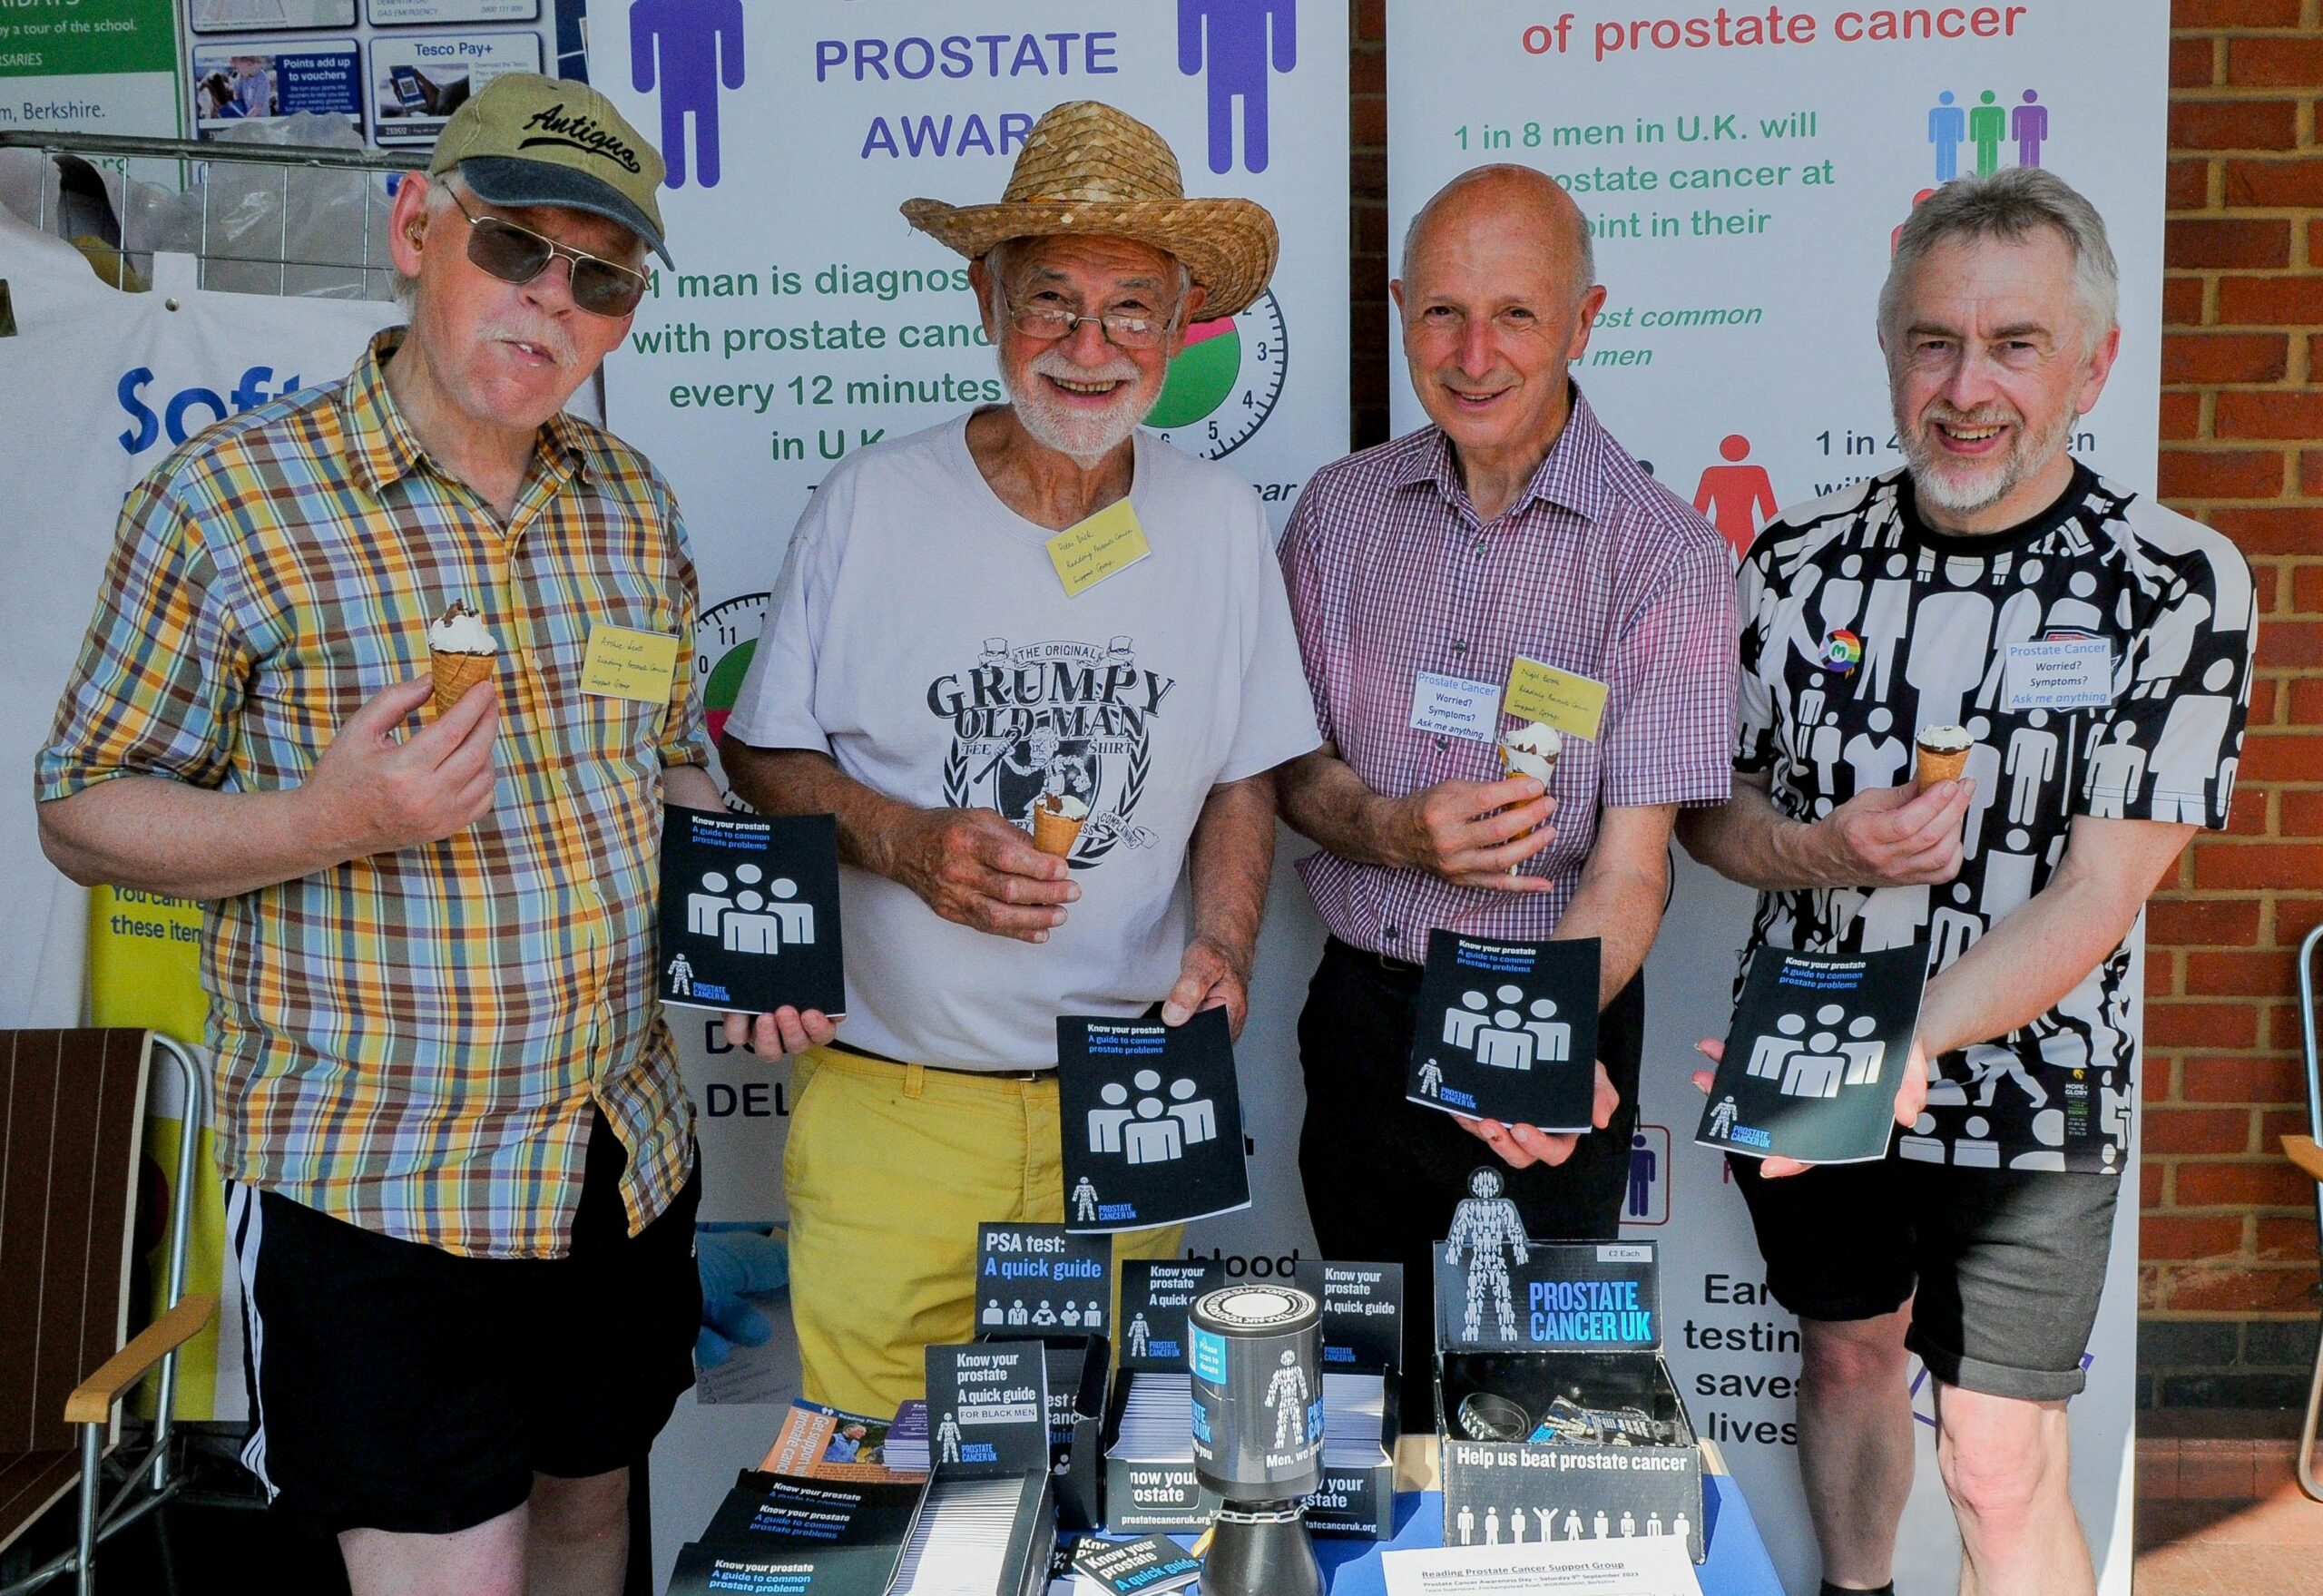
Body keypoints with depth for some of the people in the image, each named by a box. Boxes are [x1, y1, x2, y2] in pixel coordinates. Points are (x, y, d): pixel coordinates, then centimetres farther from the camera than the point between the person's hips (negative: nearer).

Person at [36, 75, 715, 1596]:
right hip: (375, 1185, -5)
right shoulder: (227, 499, -11)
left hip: (629, 1160, 6)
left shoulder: (635, 503, 5)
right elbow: (84, 807, -7)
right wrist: (333, 819, -24)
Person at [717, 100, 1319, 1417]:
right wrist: (901, 840, -17)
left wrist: (1222, 945, -8)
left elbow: (1244, 777, 9)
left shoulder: (1224, 521, 3)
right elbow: (762, 757, 1)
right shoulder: (871, 505, -4)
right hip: (890, 1098, -2)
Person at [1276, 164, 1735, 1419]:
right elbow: (1290, 766, 6)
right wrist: (1395, 831, -16)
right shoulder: (1342, 509, 1)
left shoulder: (1665, 554, -11)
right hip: (1360, 1008, 4)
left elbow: (1630, 864, -16)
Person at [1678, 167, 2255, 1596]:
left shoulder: (2177, 589, -12)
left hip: (2026, 1102, -3)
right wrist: (1825, 850, -18)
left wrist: (1906, 1040, -33)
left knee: (2002, 1472, 3)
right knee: (1847, 1359, 22)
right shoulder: (1801, 561, -5)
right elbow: (1707, 812, 4)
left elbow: (2096, 896, -18)